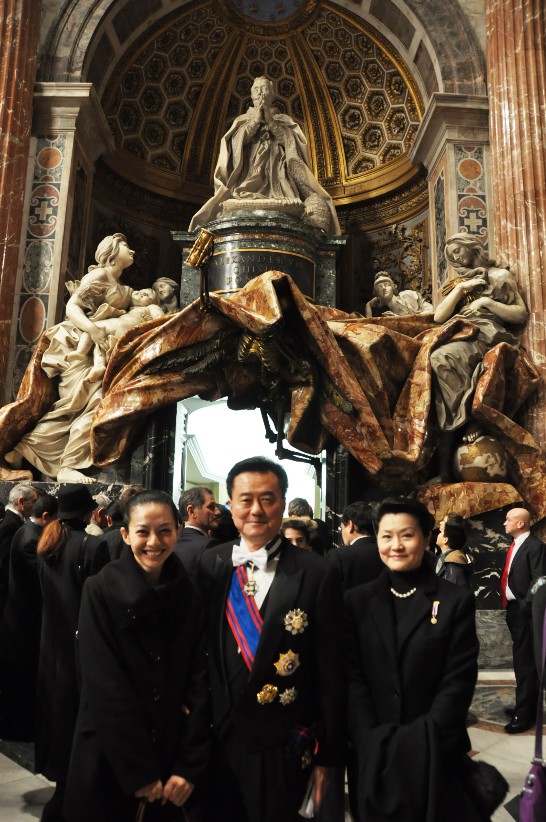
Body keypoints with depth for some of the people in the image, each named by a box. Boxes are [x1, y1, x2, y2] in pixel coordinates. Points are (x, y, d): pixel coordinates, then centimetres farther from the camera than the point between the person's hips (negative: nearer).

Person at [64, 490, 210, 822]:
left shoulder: (191, 595, -4)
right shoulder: (101, 591, -11)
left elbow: (199, 681, -4)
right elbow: (104, 685, -14)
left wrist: (190, 766, -10)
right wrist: (138, 771, -15)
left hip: (173, 753, 2)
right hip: (110, 755, -2)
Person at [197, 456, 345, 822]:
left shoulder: (316, 574, -13)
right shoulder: (209, 565, -3)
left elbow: (331, 673, -8)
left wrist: (328, 754, -3)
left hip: (283, 746, -3)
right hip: (217, 737, 3)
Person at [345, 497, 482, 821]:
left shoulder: (457, 601, -4)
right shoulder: (357, 600, 1)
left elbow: (458, 682, -7)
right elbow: (352, 679, -3)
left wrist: (422, 742, -14)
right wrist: (373, 744, -12)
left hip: (435, 754, -1)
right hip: (373, 755, 2)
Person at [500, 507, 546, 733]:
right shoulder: (514, 545, 15)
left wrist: (525, 605, -19)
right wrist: (507, 603, 9)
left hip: (524, 611, -9)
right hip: (513, 609, 9)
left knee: (524, 662, -3)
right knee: (522, 661, 17)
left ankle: (524, 714, 4)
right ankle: (526, 706, 28)